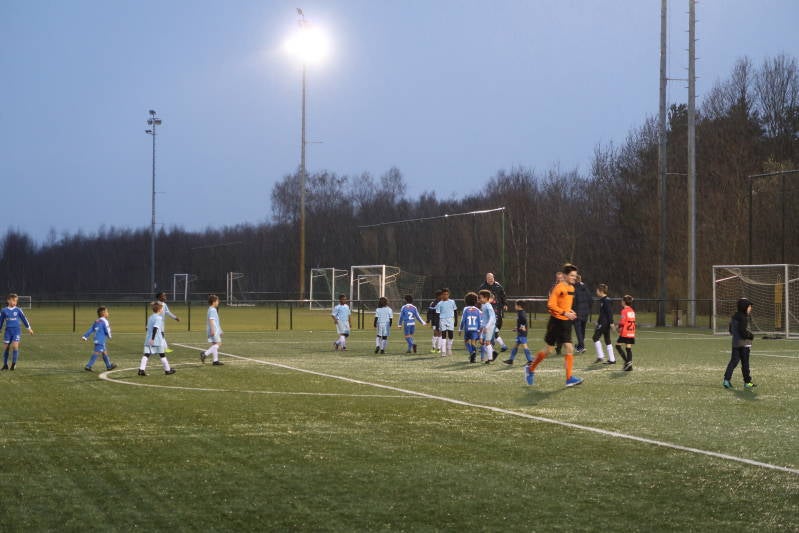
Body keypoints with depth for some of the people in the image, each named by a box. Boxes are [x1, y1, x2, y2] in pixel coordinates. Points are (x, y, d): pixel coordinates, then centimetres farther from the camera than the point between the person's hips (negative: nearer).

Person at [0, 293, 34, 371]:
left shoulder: (18, 310, 1)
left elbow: (24, 318, 11)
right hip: (8, 330, 1)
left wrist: (28, 328, 16)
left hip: (16, 330, -1)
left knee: (15, 346, -13)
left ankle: (13, 364, -3)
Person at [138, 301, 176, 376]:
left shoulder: (150, 317, 13)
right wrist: (153, 338, -24)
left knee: (146, 354, -1)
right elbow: (155, 328, -20)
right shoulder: (159, 318, -10)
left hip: (148, 340, 6)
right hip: (157, 340, -6)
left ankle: (141, 369, -14)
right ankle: (167, 370, 17)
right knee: (162, 355, 7)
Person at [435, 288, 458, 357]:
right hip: (442, 320, -1)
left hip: (450, 320, 1)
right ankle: (443, 351, -1)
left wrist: (456, 320, 9)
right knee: (443, 336, -3)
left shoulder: (452, 302, 7)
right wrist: (437, 325, -3)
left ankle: (449, 348, 21)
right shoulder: (439, 304, 1)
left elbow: (455, 311, 14)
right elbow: (437, 314, 1)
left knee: (450, 335, -3)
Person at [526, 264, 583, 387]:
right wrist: (565, 313, -24)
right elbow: (550, 305, -19)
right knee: (549, 350, 4)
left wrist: (570, 312, 7)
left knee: (569, 349, -7)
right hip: (556, 322, -7)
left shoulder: (572, 288, 11)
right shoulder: (559, 288, -14)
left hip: (566, 323, 7)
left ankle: (569, 379, -9)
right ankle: (531, 369, 25)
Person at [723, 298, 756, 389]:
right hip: (744, 343, -8)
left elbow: (731, 330, 19)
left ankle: (726, 379, -2)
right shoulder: (743, 318, -16)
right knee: (745, 363, -1)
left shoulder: (734, 317, 12)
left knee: (733, 361, 7)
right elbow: (743, 331, -22)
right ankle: (747, 382, 5)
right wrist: (751, 336, -7)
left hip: (735, 343, 8)